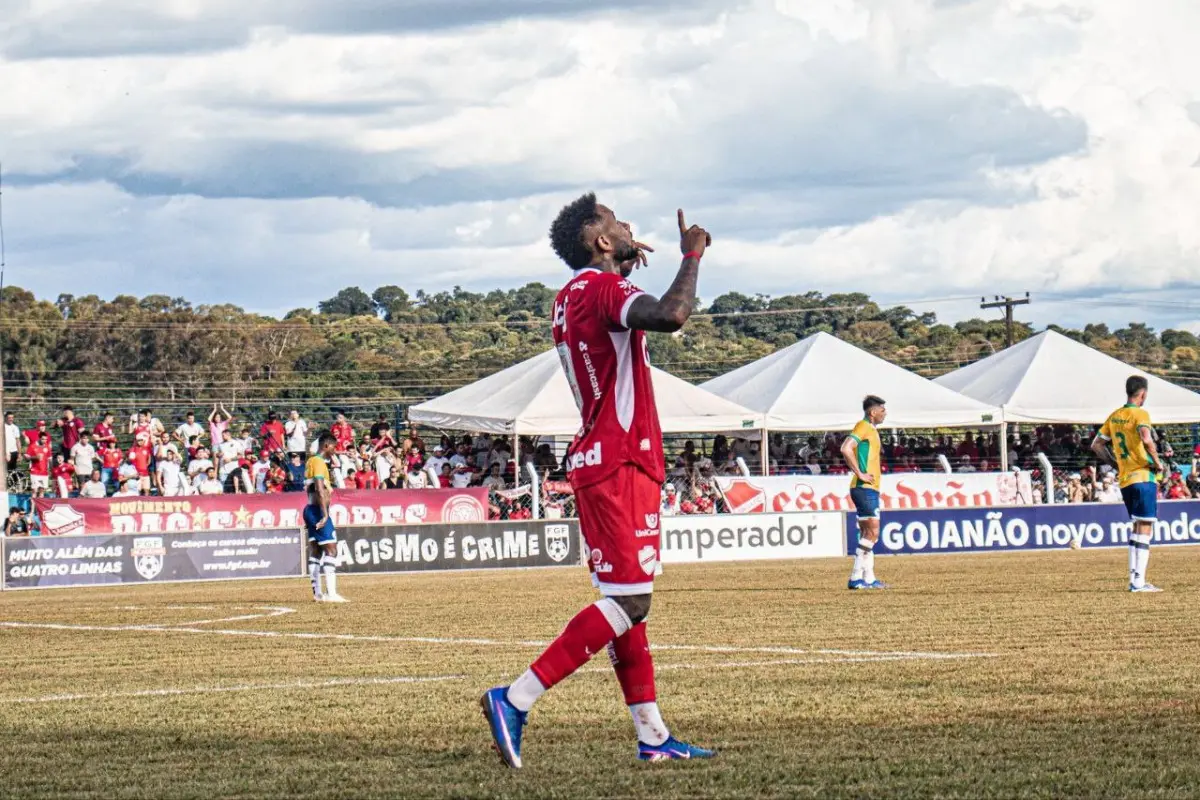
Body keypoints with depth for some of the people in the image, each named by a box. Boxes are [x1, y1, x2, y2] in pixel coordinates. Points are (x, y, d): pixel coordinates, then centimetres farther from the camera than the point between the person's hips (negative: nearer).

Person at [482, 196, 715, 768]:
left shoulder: (576, 293, 16)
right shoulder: (605, 289, -13)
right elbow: (670, 316, -32)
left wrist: (623, 268, 36)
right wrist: (692, 256, -18)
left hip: (597, 460, 11)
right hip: (621, 464, -11)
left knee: (625, 599, 11)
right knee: (629, 601, -12)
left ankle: (652, 736, 14)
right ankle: (516, 699, -18)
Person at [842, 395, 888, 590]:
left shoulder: (871, 429, 19)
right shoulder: (863, 427, -10)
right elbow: (846, 449, -25)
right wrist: (860, 474, -22)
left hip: (870, 490, 10)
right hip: (864, 488, -10)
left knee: (867, 534, 10)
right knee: (872, 532, -12)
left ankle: (868, 578, 13)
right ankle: (856, 577, -12)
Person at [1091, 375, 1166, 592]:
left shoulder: (1114, 416, 12)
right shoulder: (1140, 414, -10)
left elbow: (1096, 445, 17)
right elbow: (1146, 439, -29)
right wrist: (1157, 462, -16)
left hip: (1124, 480, 7)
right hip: (1143, 477, -7)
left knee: (1138, 527, 17)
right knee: (1145, 528, -5)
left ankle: (1134, 579, 15)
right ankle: (1139, 582, -10)